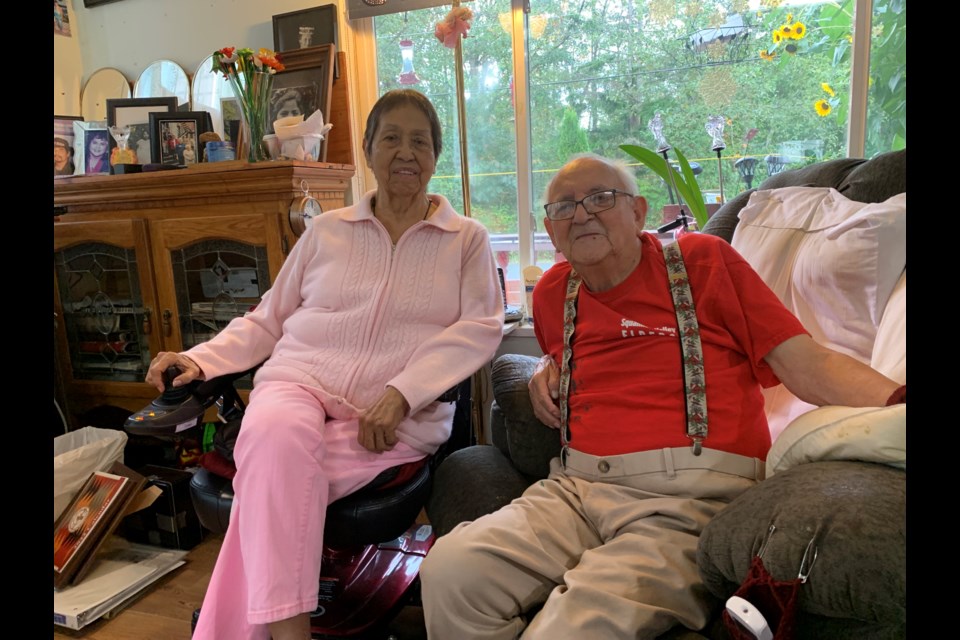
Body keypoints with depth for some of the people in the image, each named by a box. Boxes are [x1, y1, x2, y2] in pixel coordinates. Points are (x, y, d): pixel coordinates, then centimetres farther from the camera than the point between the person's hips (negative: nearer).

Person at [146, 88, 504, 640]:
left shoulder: (468, 239, 12)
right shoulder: (327, 231, 18)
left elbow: (481, 327, -3)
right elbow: (268, 320, 21)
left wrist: (400, 394, -17)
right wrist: (200, 359, 3)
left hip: (398, 417, -2)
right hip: (297, 385, 2)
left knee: (269, 480, -29)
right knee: (277, 436, -34)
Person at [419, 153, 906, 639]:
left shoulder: (702, 258, 5)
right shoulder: (552, 292, 17)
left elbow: (805, 363, -2)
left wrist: (896, 402, -19)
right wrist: (548, 368, 15)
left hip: (691, 495, -4)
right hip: (574, 489, 4)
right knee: (450, 569, -20)